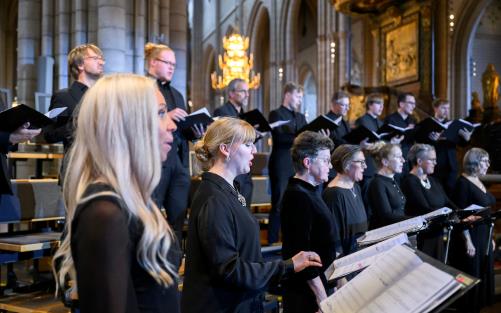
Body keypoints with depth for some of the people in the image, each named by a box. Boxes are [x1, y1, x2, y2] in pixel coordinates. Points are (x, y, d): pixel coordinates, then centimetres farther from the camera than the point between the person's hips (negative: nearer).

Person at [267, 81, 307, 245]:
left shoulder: (301, 117, 19)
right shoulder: (276, 114, -1)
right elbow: (279, 138, -15)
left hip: (298, 166, 6)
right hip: (282, 166, -6)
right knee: (279, 206, -3)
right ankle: (272, 242, 4)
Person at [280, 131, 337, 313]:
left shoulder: (309, 192, 11)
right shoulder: (298, 196, -19)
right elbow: (301, 253, -23)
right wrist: (322, 297, -22)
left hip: (322, 283, 9)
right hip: (307, 296, -9)